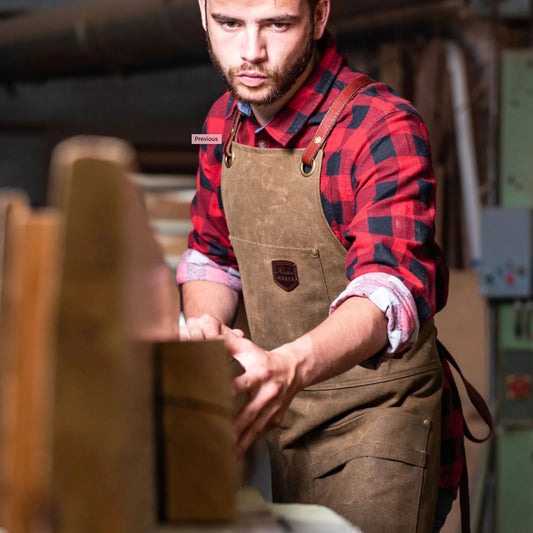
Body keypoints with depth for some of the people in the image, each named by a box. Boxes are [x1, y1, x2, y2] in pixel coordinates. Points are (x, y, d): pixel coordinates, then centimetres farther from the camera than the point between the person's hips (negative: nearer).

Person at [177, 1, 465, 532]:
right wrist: (204, 323, -6)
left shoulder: (383, 126, -18)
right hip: (278, 412, 6)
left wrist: (288, 366, -52)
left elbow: (391, 286, -33)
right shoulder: (225, 121, 4)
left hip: (377, 413, -6)